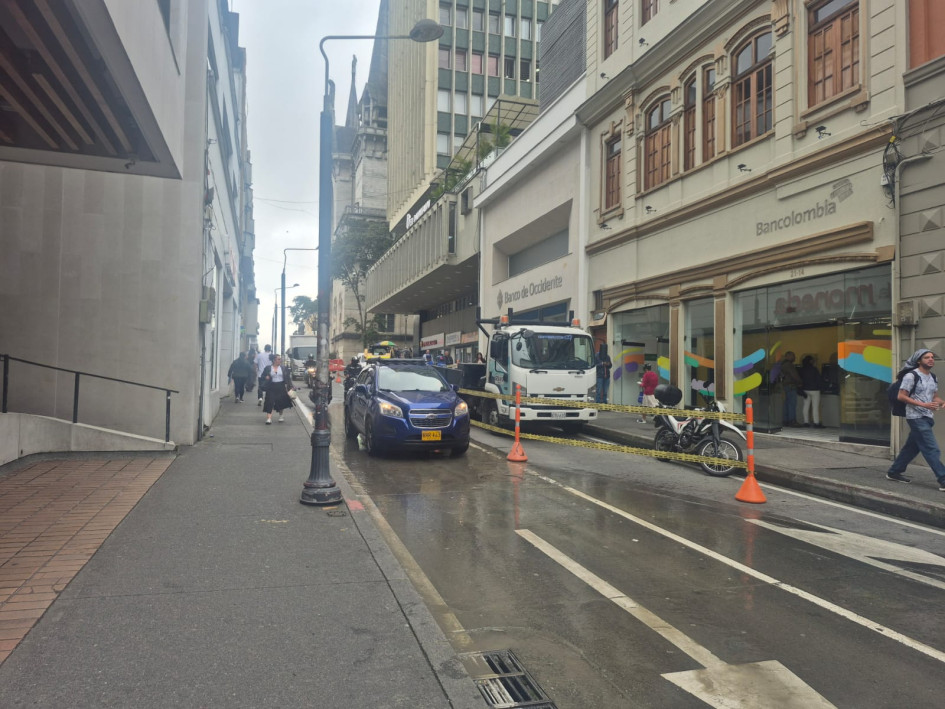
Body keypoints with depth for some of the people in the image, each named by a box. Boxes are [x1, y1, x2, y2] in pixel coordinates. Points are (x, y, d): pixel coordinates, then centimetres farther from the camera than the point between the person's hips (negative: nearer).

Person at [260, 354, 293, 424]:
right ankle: (269, 418, -10)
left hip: (281, 387, 1)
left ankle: (281, 416, 29)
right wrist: (265, 377, -15)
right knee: (270, 402, -9)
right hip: (271, 387, -1)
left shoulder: (283, 368, 6)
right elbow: (262, 377, 7)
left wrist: (288, 385, -6)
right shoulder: (268, 368, 3)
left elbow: (287, 377, 5)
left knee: (281, 402, 6)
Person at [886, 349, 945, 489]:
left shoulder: (932, 377, 14)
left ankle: (894, 472, 24)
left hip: (927, 418, 8)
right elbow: (901, 396, -14)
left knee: (912, 447, 13)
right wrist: (923, 405, -21)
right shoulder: (911, 376, -11)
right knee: (932, 449, -10)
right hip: (917, 417, -8)